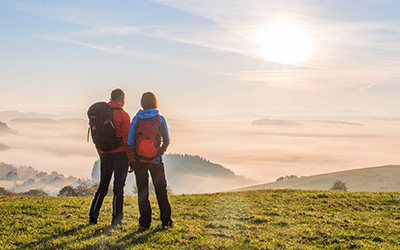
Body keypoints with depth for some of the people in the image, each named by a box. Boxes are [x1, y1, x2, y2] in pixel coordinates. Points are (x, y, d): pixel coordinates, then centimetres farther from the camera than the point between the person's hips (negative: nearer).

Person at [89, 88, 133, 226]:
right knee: (118, 187, 3)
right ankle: (116, 218, 6)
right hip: (120, 155, -4)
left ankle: (93, 216, 8)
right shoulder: (123, 115, -10)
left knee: (102, 186, 13)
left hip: (105, 155, 5)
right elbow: (127, 139, -12)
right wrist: (131, 159, -5)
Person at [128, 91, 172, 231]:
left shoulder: (136, 119, -3)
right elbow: (166, 141, -1)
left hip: (139, 160, 0)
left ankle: (145, 223, 2)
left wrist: (133, 157, 12)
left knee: (142, 191, 6)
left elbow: (130, 142, -3)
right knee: (161, 190, 11)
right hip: (156, 160, 0)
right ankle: (165, 221, 12)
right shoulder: (160, 119, -3)